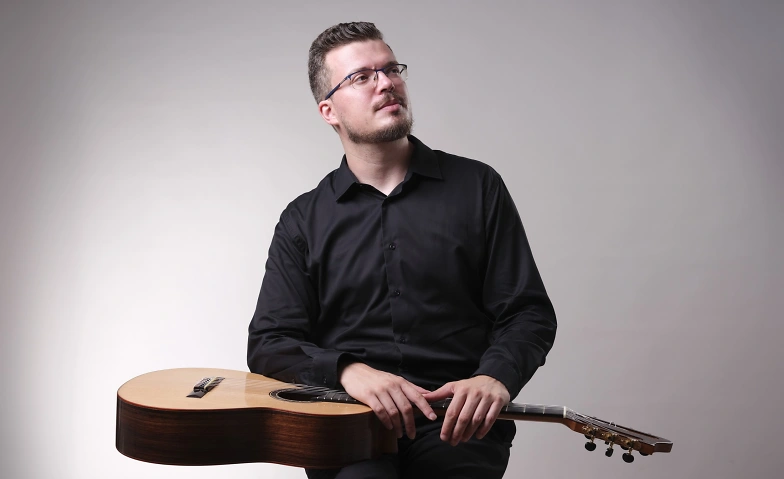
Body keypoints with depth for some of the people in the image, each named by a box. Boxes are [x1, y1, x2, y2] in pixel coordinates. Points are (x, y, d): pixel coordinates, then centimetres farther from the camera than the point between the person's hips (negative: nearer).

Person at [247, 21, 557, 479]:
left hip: (458, 421, 1)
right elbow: (268, 343, 4)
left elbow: (529, 313, 6)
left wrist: (495, 377, -16)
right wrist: (350, 371, -16)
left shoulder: (478, 187, 9)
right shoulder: (304, 219, 11)